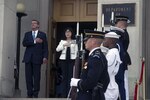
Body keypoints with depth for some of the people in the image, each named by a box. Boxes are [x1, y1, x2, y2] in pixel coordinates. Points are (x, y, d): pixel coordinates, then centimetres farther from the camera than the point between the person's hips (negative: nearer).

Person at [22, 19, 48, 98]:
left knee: (37, 76, -4)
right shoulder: (27, 34, 14)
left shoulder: (42, 34, 8)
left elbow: (45, 47, 3)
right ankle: (29, 93, 7)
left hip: (37, 58, -2)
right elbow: (24, 43, -2)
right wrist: (34, 41, -12)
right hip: (28, 58, 2)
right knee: (28, 76, 0)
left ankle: (35, 94, 3)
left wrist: (45, 57, -9)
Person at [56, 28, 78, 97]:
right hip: (63, 59, 1)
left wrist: (76, 60, -4)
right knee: (64, 76, 1)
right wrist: (64, 45, -16)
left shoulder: (74, 41, 7)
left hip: (72, 59, -1)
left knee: (70, 76, -3)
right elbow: (57, 49, -2)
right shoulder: (62, 41, 10)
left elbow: (76, 51, 5)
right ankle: (63, 93, 6)